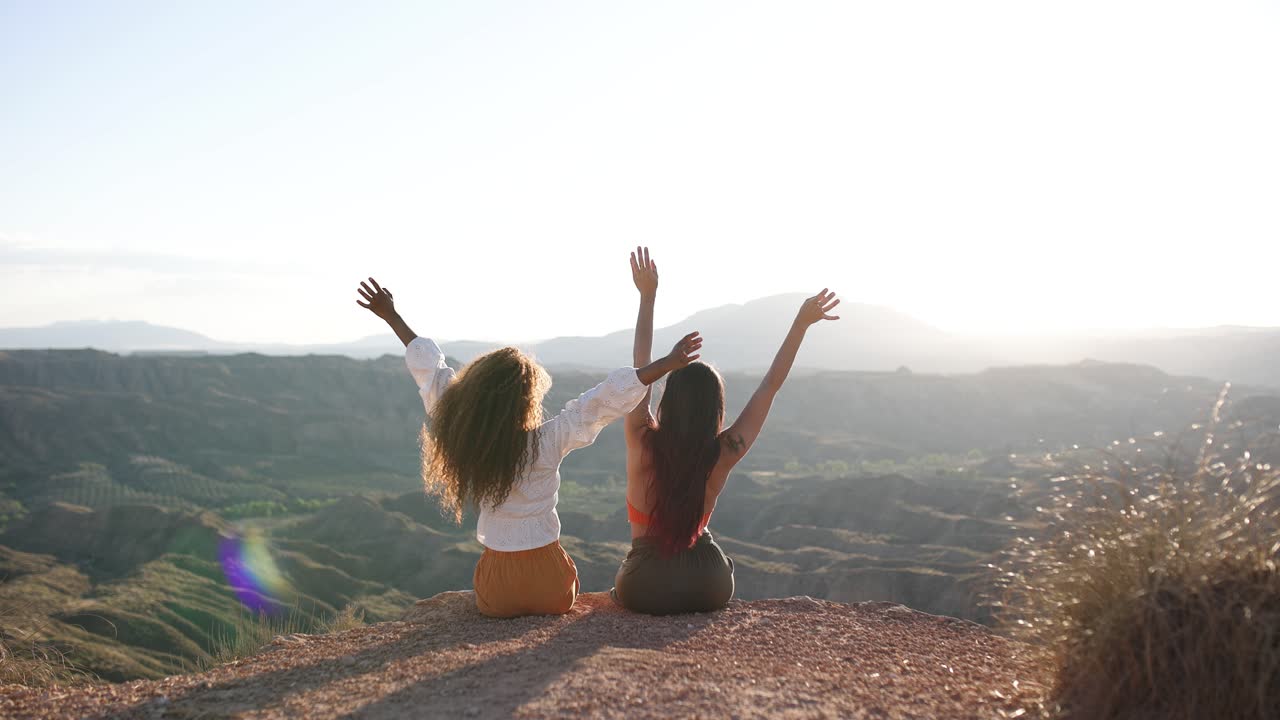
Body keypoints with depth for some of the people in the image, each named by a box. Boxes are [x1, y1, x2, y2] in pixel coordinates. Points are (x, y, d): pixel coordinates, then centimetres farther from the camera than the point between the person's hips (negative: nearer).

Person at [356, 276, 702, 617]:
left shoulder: (463, 439, -10)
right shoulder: (547, 442, -19)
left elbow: (431, 371, -2)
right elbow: (605, 401, -20)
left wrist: (392, 317, 6)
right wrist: (668, 363, -19)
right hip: (549, 587, -3)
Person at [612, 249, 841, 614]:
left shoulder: (643, 443, -17)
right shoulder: (723, 455, -14)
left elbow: (641, 369, -7)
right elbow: (770, 385, -6)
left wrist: (647, 297, -3)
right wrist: (802, 323, -2)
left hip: (643, 589, -1)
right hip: (707, 588, 1)